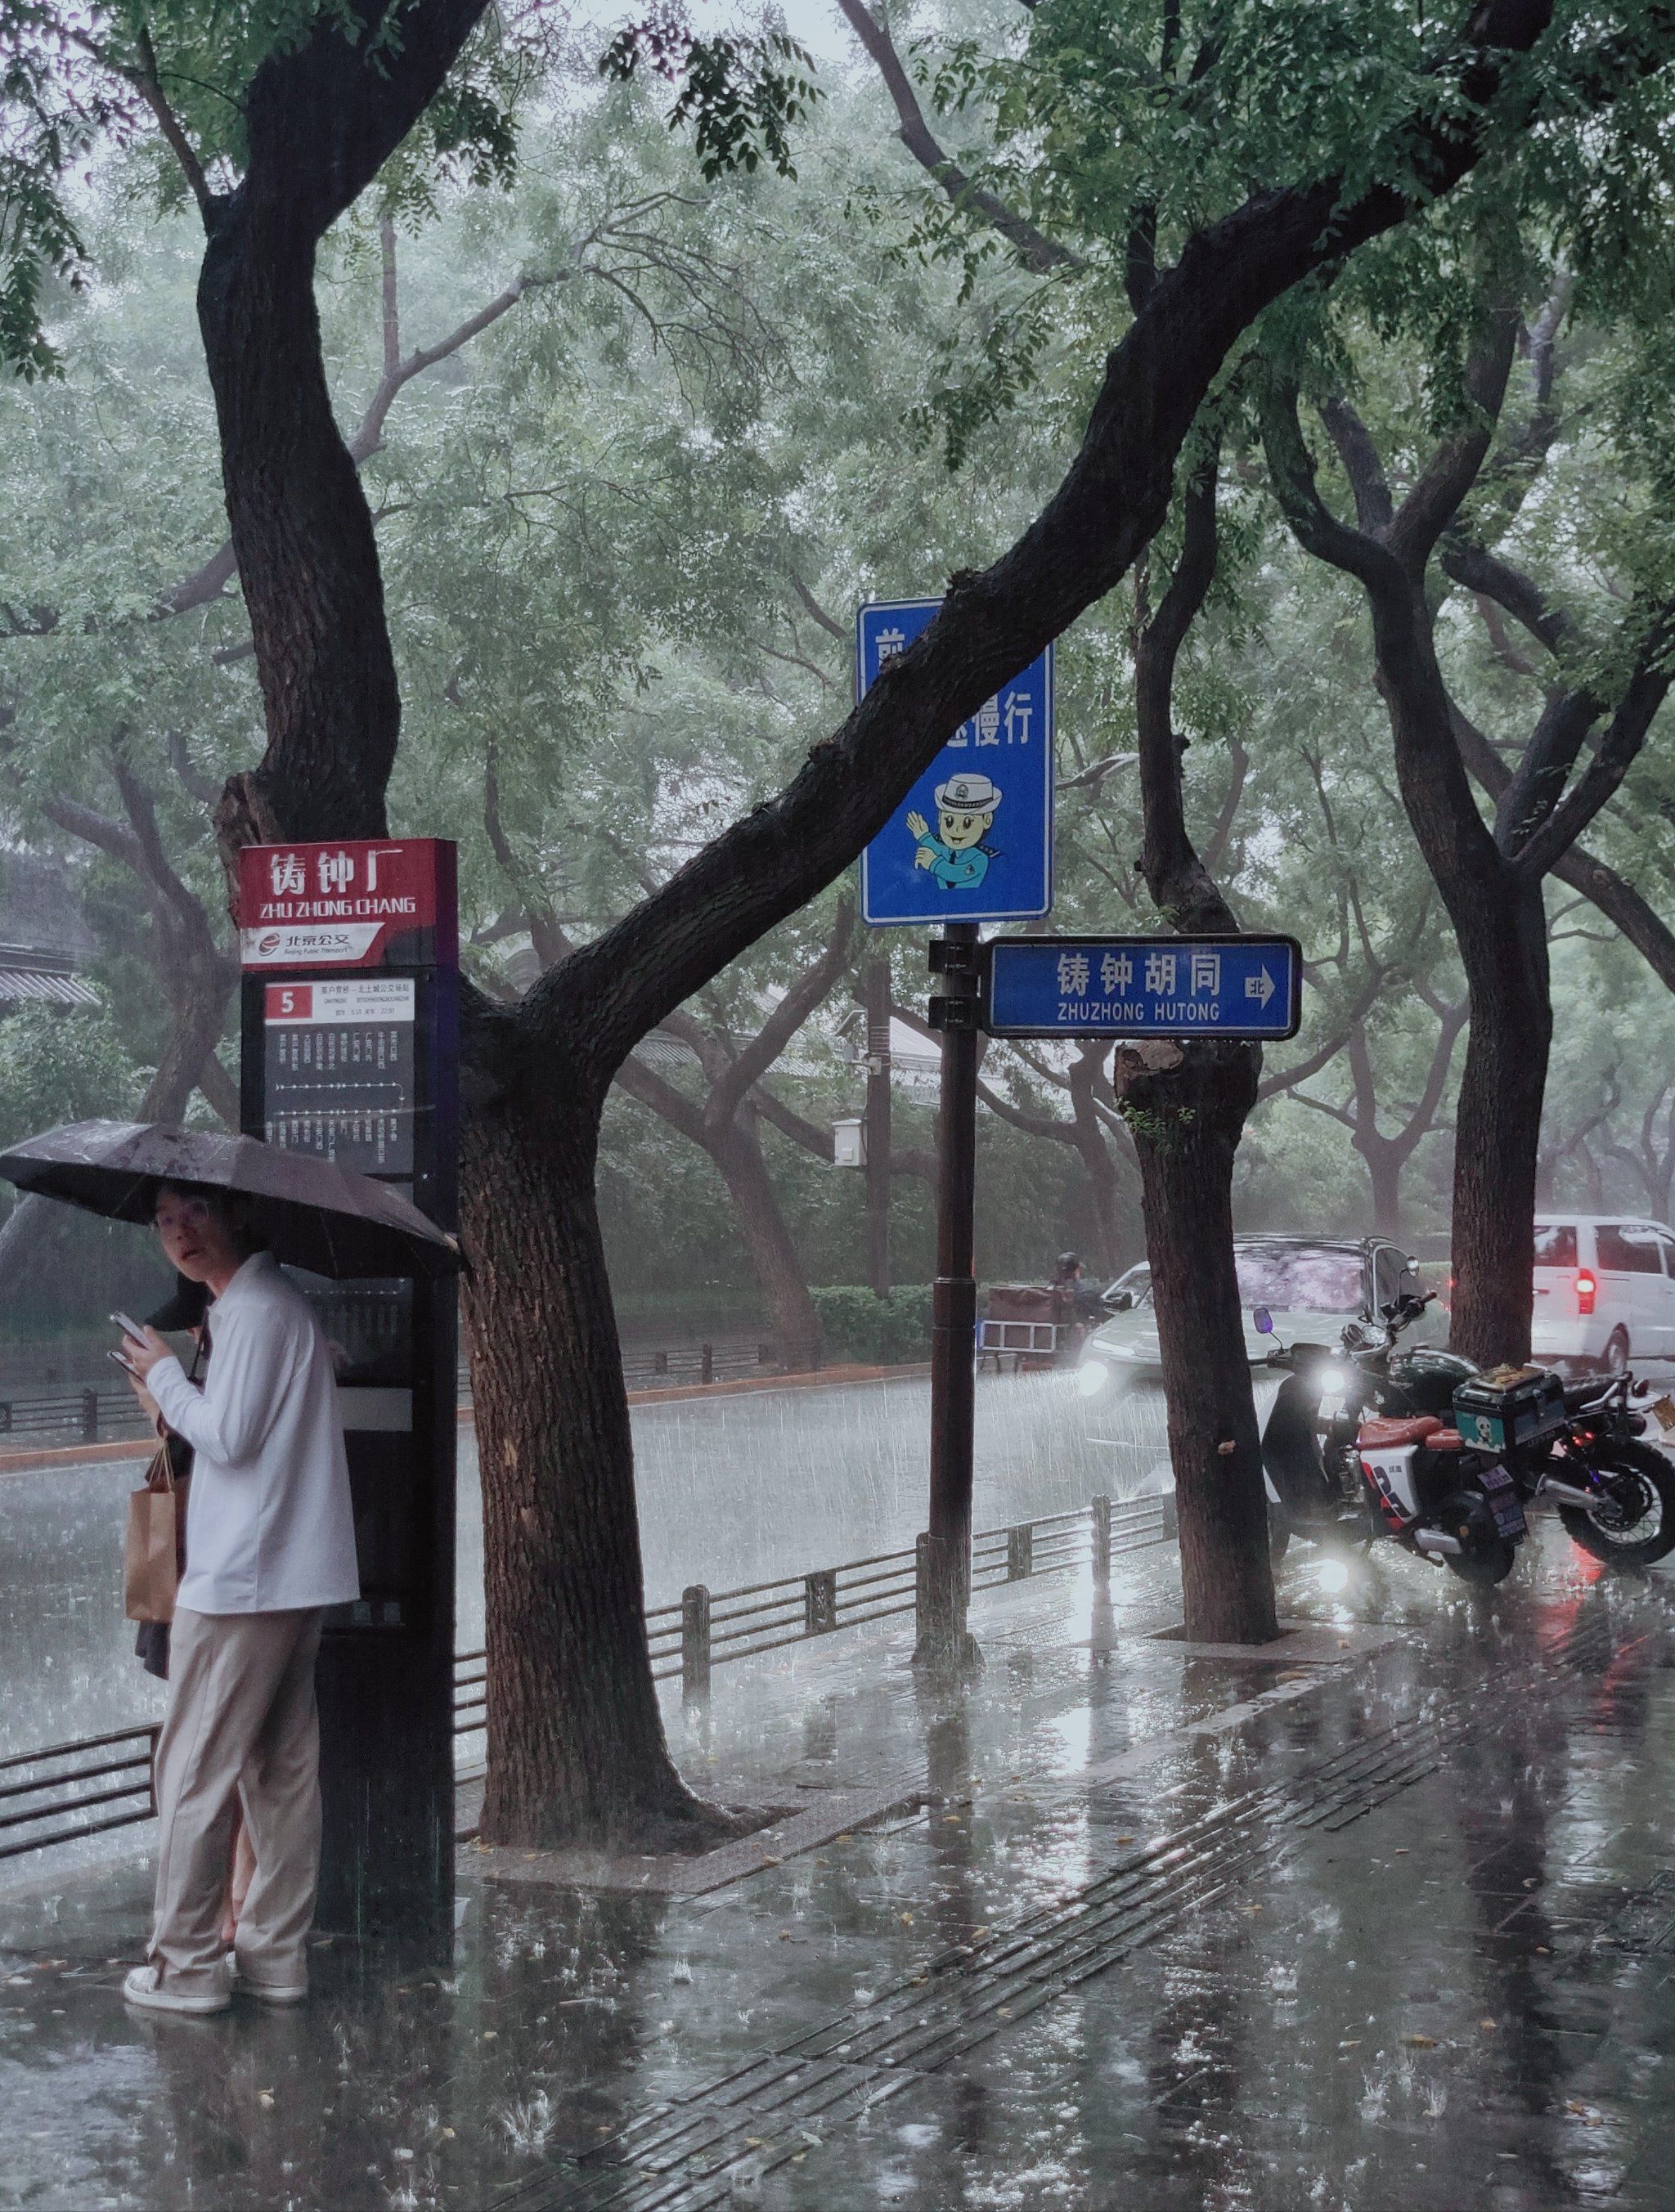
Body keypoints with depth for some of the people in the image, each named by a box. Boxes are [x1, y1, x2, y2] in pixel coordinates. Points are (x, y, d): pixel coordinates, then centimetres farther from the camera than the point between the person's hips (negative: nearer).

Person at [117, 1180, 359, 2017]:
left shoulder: (256, 1310, -13)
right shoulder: (271, 1303, 18)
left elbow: (230, 1438, -18)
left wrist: (166, 1378, -5)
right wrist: (175, 1407, 14)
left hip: (240, 1580, -10)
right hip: (292, 1579, 10)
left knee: (194, 1772, -3)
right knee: (281, 1769, 11)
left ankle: (186, 1965, 1)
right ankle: (275, 1955, 15)